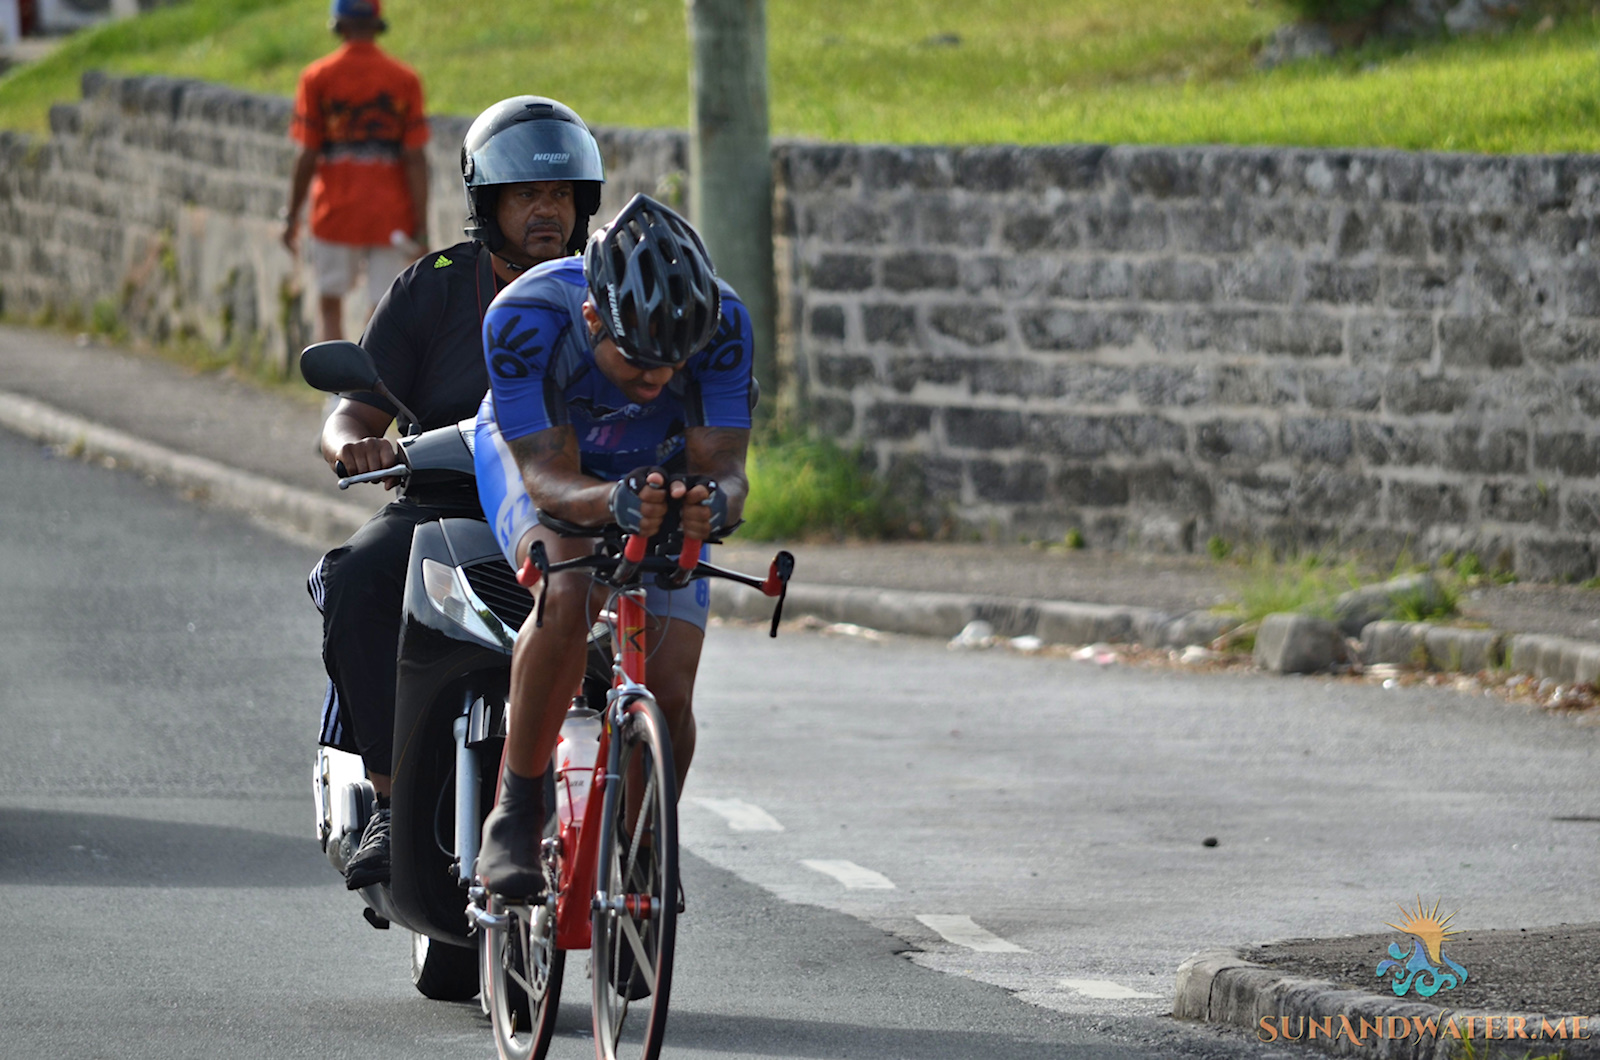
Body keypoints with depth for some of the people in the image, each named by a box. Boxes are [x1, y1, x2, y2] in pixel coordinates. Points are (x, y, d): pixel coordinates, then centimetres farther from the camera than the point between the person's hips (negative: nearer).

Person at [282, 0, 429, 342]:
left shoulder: (317, 77, -4)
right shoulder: (405, 79, -2)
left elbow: (307, 156, -5)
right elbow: (415, 159, -5)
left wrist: (292, 215, 5)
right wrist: (421, 227, -3)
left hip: (334, 211, -1)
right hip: (390, 216, 1)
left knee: (330, 305, 11)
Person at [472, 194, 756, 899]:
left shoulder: (721, 323, -30)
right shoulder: (524, 317, -36)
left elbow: (722, 464, -29)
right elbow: (549, 476, -35)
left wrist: (713, 500, -53)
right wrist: (613, 503, -56)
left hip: (661, 477, 2)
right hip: (537, 455, -2)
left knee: (670, 695, -13)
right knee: (567, 595, -35)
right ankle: (514, 816, -22)